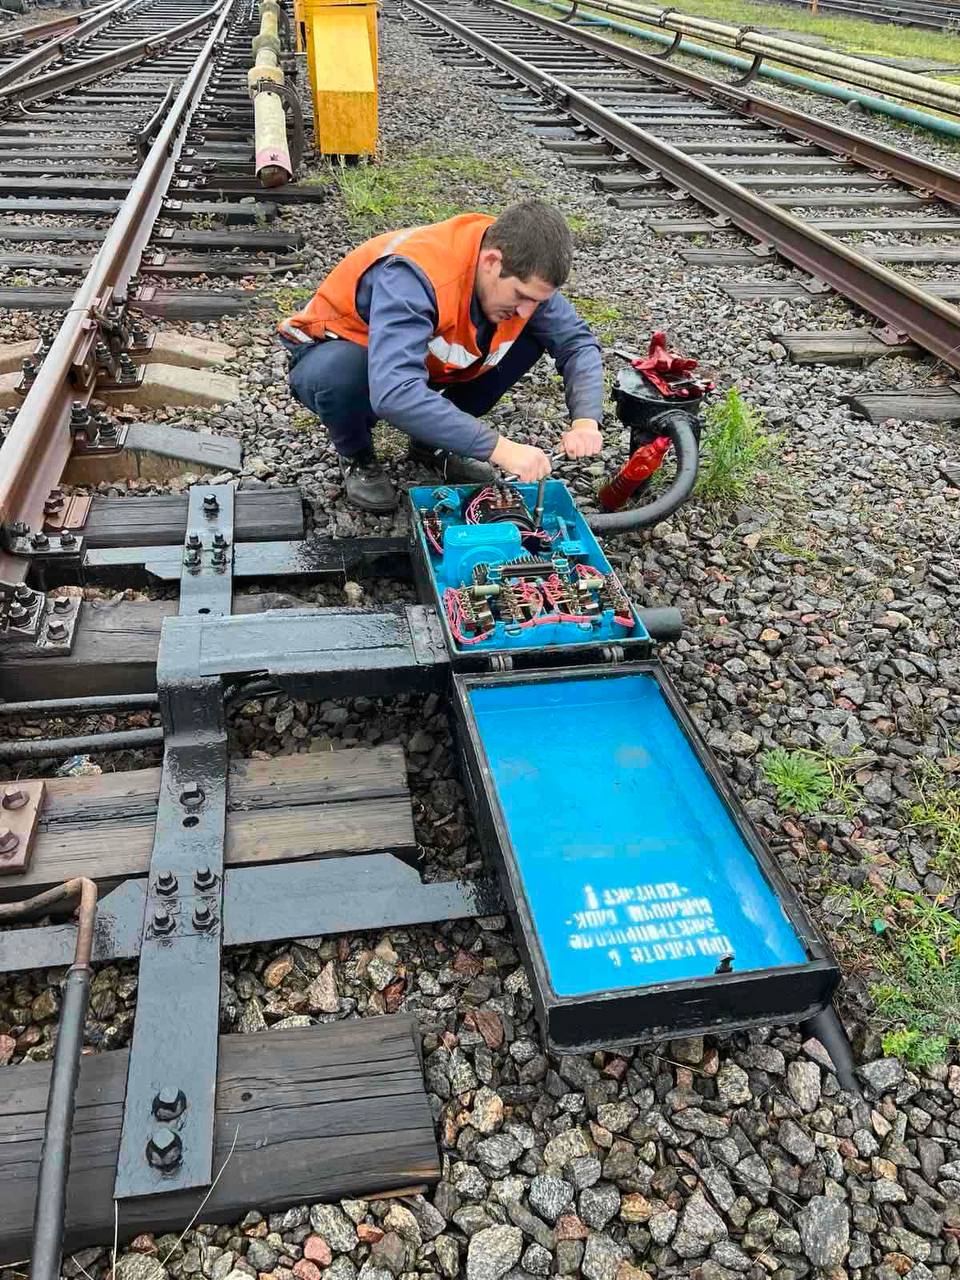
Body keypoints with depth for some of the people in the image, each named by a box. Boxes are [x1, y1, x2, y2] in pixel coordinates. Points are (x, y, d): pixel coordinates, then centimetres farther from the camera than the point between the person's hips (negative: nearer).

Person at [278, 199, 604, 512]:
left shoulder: (519, 269, -18)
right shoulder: (414, 275, -38)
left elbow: (577, 341, -10)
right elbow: (394, 394, -51)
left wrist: (585, 420, -29)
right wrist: (498, 447, -50)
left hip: (424, 355, 5)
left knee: (531, 339, -13)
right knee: (342, 371, -41)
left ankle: (433, 441, 3)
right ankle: (356, 457, -6)